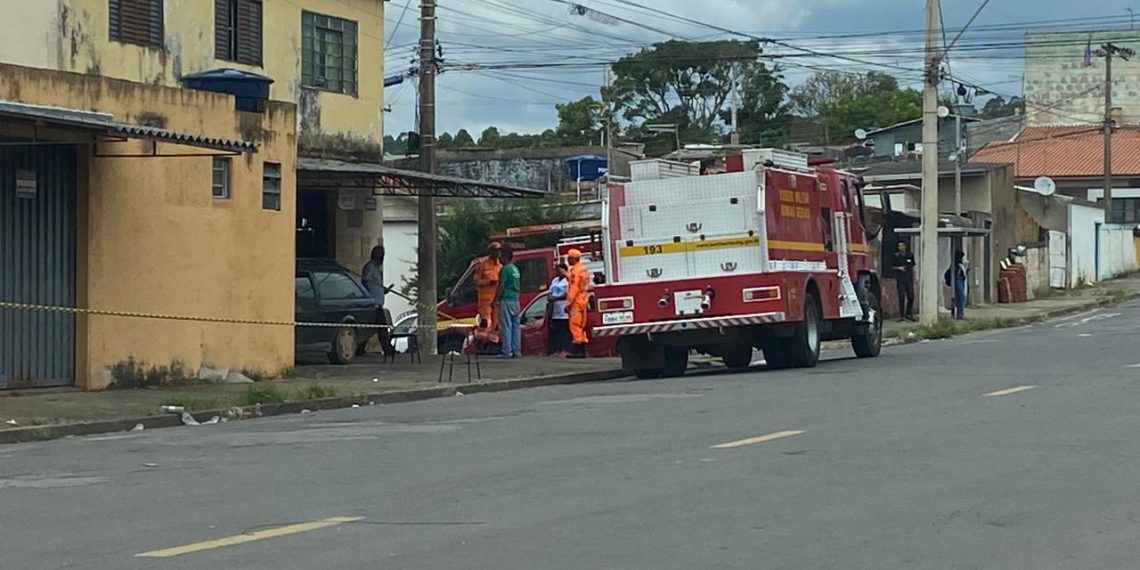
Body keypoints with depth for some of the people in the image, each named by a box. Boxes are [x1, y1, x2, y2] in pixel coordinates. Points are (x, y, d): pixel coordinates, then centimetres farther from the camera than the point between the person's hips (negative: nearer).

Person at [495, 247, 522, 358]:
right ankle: (517, 351, 7)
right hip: (515, 299, 8)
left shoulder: (505, 269, -11)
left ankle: (507, 351, -9)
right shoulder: (516, 269, 15)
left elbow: (501, 286, -15)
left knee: (506, 326, -7)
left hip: (506, 300, -8)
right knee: (516, 325, 7)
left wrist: (495, 299, -10)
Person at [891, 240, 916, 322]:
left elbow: (913, 267, 13)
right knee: (901, 297, -5)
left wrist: (914, 279, 11)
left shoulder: (910, 255, 6)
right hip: (900, 278, -2)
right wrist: (898, 268, -13)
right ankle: (901, 316, -1)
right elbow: (892, 266, 8)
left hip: (909, 278, 2)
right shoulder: (896, 256, 1)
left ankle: (908, 314, 16)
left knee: (911, 297, 0)